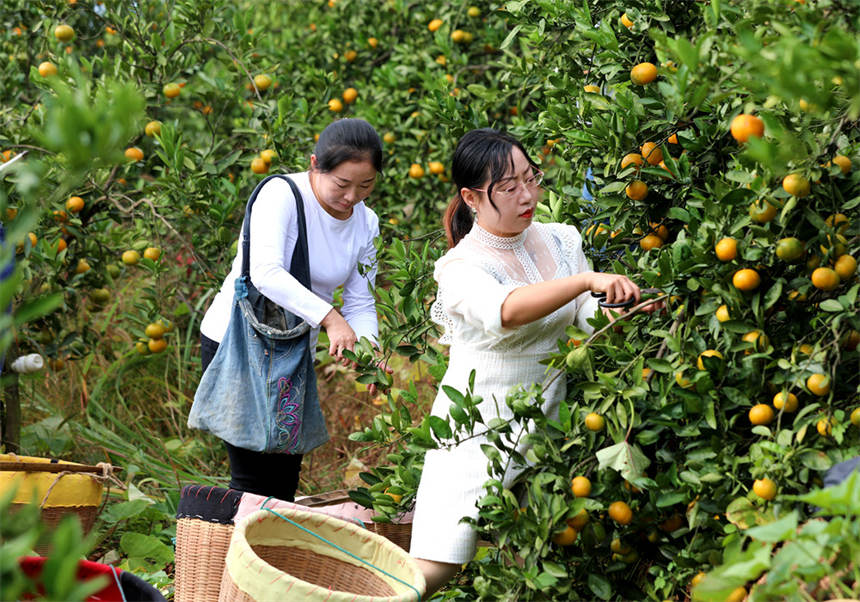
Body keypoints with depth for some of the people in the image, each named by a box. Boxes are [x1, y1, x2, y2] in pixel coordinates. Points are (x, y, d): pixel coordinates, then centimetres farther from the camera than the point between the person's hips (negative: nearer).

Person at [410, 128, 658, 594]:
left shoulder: (561, 241, 4)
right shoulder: (461, 268, -14)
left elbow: (592, 318, -1)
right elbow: (505, 310, -35)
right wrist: (588, 279, -46)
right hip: (478, 429, -5)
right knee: (435, 569, -10)